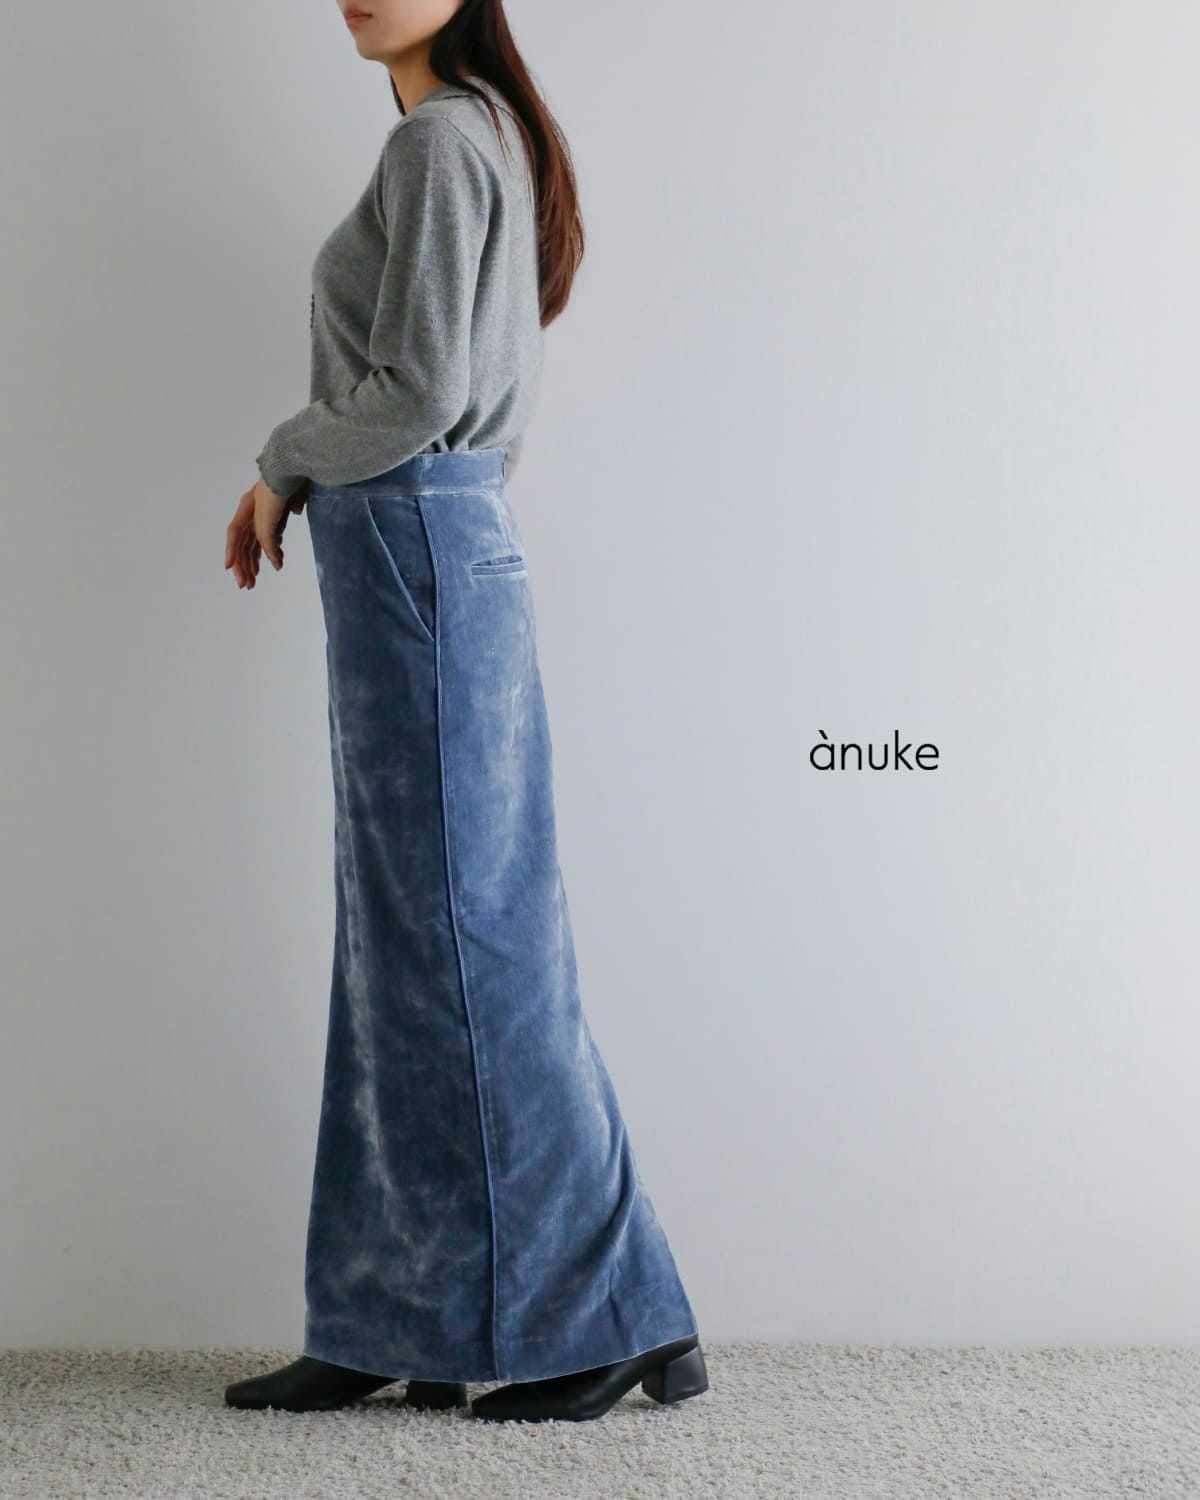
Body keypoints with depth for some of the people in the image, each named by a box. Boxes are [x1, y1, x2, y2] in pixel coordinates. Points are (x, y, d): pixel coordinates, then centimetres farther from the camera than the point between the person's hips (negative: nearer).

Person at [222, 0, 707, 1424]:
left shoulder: (440, 139, -10)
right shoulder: (484, 139, 20)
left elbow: (417, 390, -18)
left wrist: (282, 462, -1)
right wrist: (298, 481, 14)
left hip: (416, 551, -10)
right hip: (441, 541, 10)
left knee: (460, 939, -6)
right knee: (405, 943, 9)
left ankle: (613, 1318, 3)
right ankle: (383, 1326, 17)